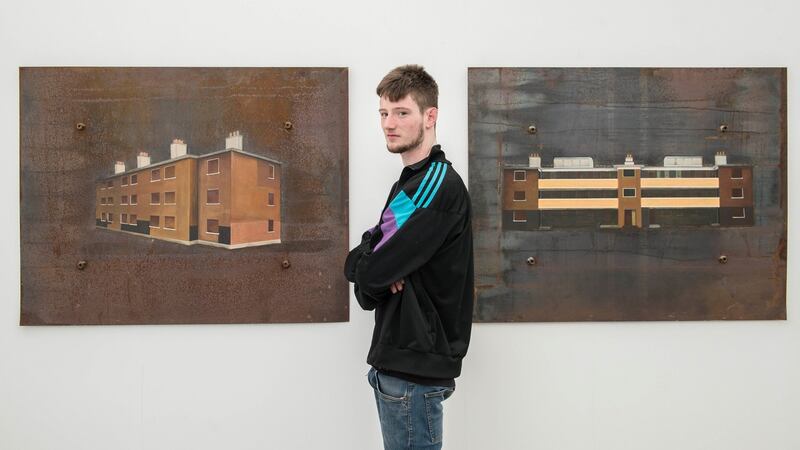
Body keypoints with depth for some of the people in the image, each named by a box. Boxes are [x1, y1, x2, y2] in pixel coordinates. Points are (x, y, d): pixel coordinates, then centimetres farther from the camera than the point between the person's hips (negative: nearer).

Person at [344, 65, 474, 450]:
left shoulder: (439, 185, -14)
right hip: (399, 358, 9)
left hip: (415, 367, -9)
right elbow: (367, 293, 11)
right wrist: (380, 275, -10)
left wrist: (361, 263, 0)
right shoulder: (411, 182, 16)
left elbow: (369, 269, -21)